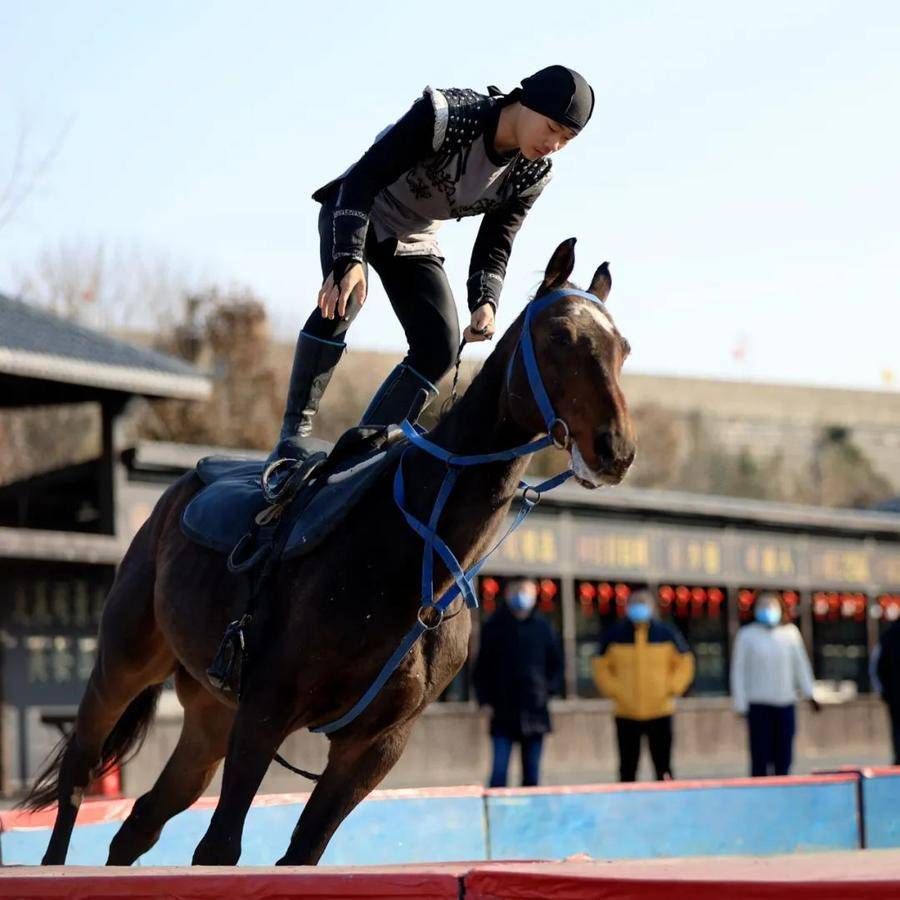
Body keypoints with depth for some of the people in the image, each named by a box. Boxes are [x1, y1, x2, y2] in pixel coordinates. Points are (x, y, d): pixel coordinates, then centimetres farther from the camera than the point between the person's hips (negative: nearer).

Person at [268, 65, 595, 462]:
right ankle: (294, 433, -24)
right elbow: (365, 177, -33)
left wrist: (485, 302, -27)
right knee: (342, 301, -31)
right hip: (355, 213, -6)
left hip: (414, 240, 6)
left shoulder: (530, 176, -12)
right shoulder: (445, 117, -31)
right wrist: (349, 260, -44)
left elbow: (495, 246, -6)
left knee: (440, 347, -9)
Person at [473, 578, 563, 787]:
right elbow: (482, 667, 5)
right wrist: (484, 699, -3)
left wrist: (550, 689, 1)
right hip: (503, 713, -2)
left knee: (532, 772, 6)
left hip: (535, 712, 2)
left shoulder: (541, 626, 5)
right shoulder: (494, 626, 0)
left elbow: (556, 663, 14)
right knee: (499, 770, -9)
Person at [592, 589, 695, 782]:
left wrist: (672, 689, -3)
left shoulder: (667, 633, 1)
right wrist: (614, 691, -4)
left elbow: (684, 663, 8)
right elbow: (601, 667, 8)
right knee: (627, 769, 5)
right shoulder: (614, 636, 0)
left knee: (663, 768, 2)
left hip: (660, 714, 0)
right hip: (626, 714, 0)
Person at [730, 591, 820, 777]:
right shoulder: (747, 635, -2)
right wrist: (740, 704, -4)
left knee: (783, 755, 5)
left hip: (785, 702, 3)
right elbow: (738, 670, 0)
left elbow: (800, 663, 12)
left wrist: (808, 693, 8)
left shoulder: (790, 632, 5)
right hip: (758, 704, -3)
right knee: (760, 755, -4)